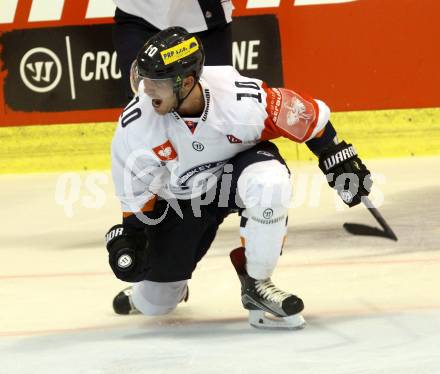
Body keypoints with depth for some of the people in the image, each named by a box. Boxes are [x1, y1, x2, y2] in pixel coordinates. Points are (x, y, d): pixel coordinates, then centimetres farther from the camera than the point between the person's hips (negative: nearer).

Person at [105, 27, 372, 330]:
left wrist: (340, 161, -9)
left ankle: (256, 283, -17)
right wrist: (130, 233, -10)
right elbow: (136, 190, -7)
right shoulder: (136, 123, -26)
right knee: (156, 303, 2)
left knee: (269, 185, -40)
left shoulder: (242, 99, -33)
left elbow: (309, 116, -16)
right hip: (180, 199, 2)